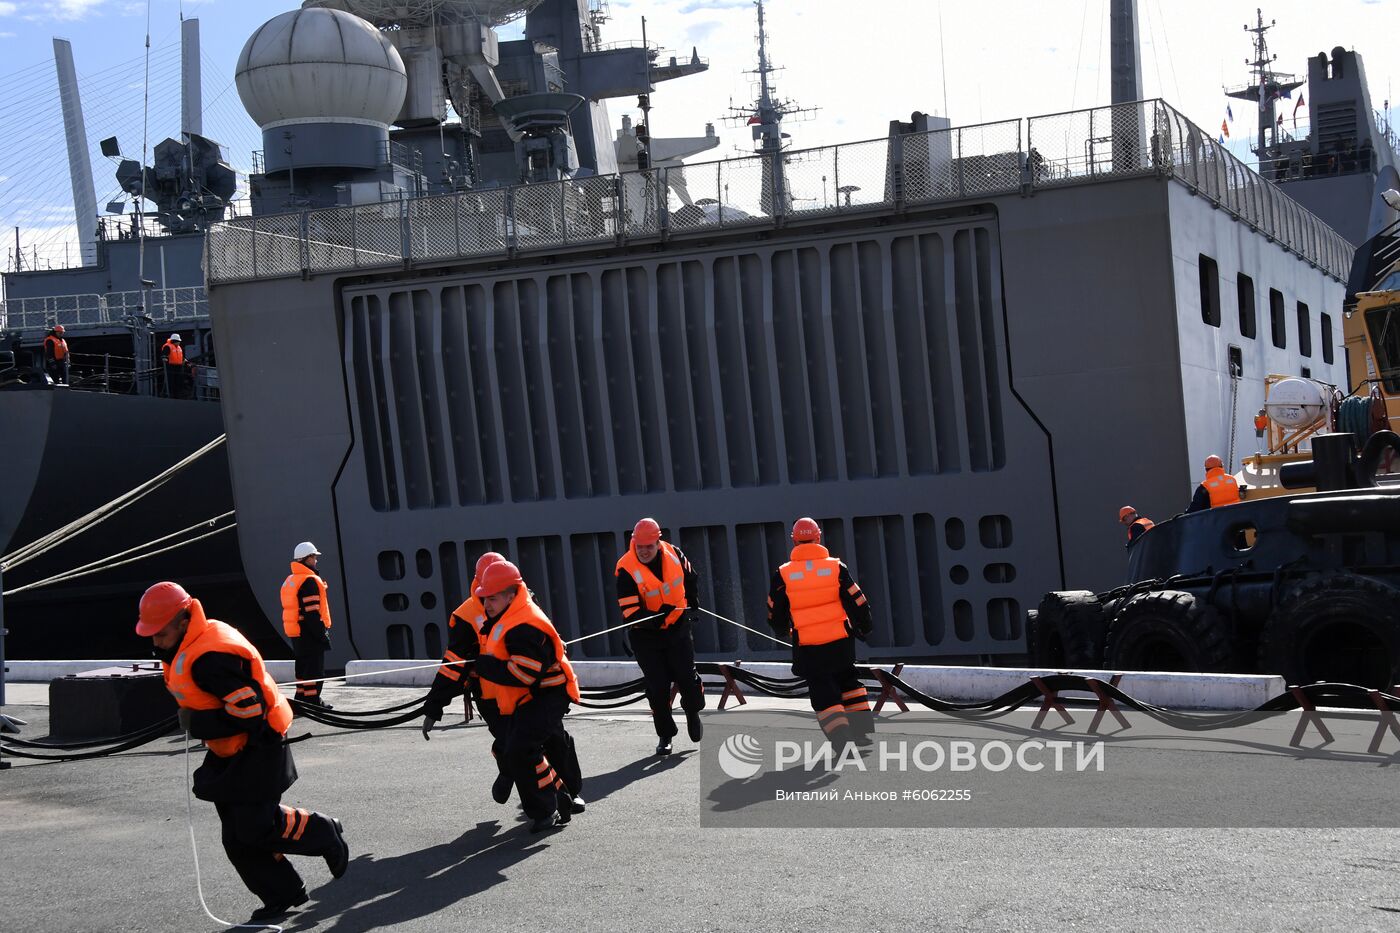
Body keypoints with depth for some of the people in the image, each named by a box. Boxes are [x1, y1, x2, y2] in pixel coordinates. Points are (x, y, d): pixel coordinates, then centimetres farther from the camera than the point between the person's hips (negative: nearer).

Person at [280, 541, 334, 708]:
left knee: (303, 666, 16)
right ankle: (312, 700, -6)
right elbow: (312, 612, -21)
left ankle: (301, 697, 21)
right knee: (314, 668, -6)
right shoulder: (309, 581, -16)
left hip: (295, 632, 10)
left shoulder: (289, 581, 15)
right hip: (309, 632, -10)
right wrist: (322, 633, -18)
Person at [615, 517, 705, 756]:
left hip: (678, 627, 2)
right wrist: (657, 617, -36)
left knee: (686, 676, -2)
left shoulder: (673, 554, -8)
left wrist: (693, 604, 13)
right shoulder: (626, 570, -21)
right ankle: (665, 735, 17)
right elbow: (630, 613, -23)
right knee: (657, 687, -2)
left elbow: (690, 577, 15)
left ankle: (693, 712, 30)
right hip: (645, 634, -2)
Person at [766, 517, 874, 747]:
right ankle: (863, 731, 22)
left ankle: (843, 741, -5)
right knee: (848, 682, 23)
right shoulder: (836, 567, -3)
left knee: (824, 694, 6)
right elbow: (858, 603, 0)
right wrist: (865, 627, 19)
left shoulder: (783, 575, -4)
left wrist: (784, 630, 27)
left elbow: (776, 615, 5)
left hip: (808, 648, -2)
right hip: (841, 641, 2)